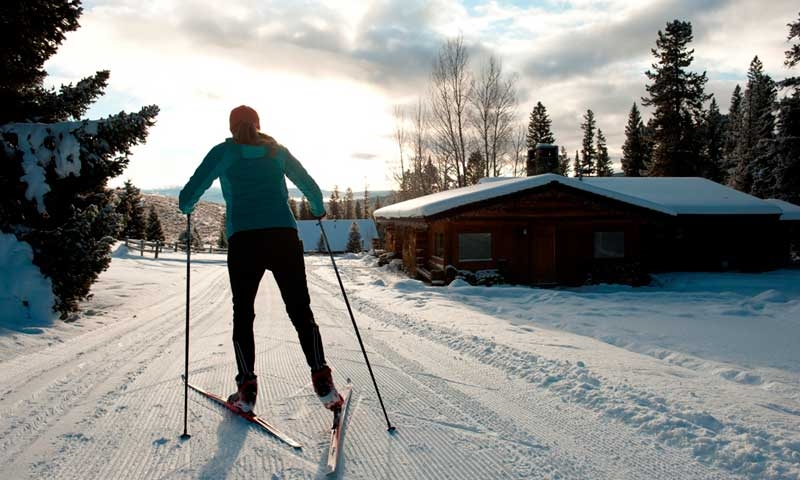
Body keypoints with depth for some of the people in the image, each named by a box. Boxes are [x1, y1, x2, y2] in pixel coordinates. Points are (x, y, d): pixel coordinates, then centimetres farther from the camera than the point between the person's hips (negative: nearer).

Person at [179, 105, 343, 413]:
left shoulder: (223, 152, 10)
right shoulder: (278, 150, 16)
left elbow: (188, 196, 8)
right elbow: (310, 186, 19)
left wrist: (186, 208, 30)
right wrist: (319, 210, 39)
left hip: (243, 241, -1)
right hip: (284, 237, 1)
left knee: (243, 313, 12)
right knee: (300, 311, 6)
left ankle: (247, 389, 7)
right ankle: (322, 382, -4)